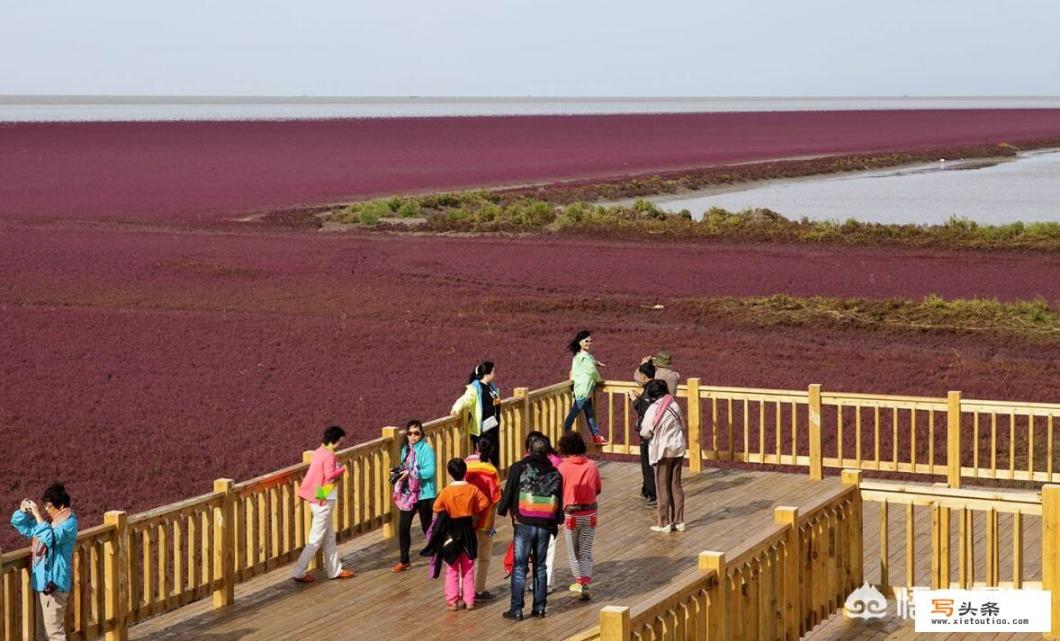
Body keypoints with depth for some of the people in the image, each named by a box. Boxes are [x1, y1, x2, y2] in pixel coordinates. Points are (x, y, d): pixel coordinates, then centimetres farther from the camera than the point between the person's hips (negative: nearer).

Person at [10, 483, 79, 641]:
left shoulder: (69, 523, -14)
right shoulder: (47, 519, 10)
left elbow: (50, 538, -31)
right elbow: (20, 525, 18)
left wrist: (37, 514, -27)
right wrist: (23, 510, -3)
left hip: (53, 582, -9)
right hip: (42, 580, 9)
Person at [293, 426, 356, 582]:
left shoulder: (318, 452, 9)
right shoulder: (329, 455, -18)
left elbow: (322, 473, 8)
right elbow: (330, 475, -29)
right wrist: (343, 469, -14)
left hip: (317, 500, 10)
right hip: (324, 501, -10)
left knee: (329, 537, 17)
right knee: (316, 539, -2)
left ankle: (335, 570, 25)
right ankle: (300, 573, 1)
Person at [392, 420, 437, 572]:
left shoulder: (426, 449, -13)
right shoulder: (406, 449, 9)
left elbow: (430, 471, -22)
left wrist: (411, 474, -26)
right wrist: (399, 473, -4)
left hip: (424, 494, -6)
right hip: (407, 493, 6)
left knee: (427, 528, 4)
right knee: (403, 527, 3)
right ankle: (404, 561, 16)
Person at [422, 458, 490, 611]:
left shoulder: (446, 492, -13)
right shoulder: (472, 490, -8)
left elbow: (438, 509, -11)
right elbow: (484, 504, -3)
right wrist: (474, 516, 7)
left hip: (451, 533, -2)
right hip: (468, 531, 2)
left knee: (452, 570, 8)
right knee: (468, 570, 12)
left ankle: (452, 602, 7)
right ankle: (469, 601, 13)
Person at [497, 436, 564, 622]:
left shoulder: (519, 468, -4)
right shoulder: (555, 473, 7)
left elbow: (508, 493, -2)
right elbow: (560, 504, 9)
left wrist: (502, 509, 14)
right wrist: (555, 523, 19)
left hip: (524, 524, -3)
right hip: (545, 526, 3)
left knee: (520, 567, 0)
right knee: (540, 567, 14)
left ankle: (516, 610, 0)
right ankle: (539, 607, 15)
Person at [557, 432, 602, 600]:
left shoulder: (563, 467, -15)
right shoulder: (592, 466, -5)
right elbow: (598, 489, 5)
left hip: (570, 514, -2)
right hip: (589, 513, 2)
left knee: (573, 550, 16)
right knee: (586, 550, 9)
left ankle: (579, 581, 22)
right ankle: (585, 585, -2)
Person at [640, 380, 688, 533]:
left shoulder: (653, 409, -17)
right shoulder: (674, 406, 0)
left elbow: (645, 432, -13)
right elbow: (682, 426, 8)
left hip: (662, 451, -5)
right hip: (678, 449, 5)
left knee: (663, 487, 4)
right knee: (676, 486, 12)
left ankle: (664, 523, 7)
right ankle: (679, 521, 15)